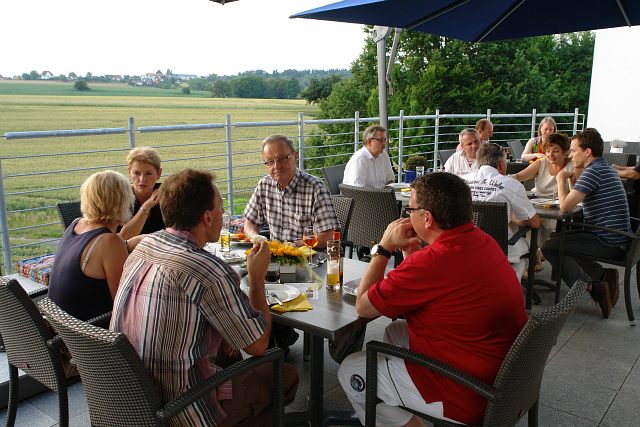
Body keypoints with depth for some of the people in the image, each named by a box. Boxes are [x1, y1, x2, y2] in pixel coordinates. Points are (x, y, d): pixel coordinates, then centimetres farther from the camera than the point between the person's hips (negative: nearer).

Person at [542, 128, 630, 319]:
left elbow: (565, 206, -23)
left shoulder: (594, 171, -19)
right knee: (559, 238, 21)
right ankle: (603, 276, 10)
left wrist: (561, 179, -7)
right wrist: (571, 178, 9)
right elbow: (579, 199, 20)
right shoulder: (606, 168, 15)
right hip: (617, 239, 10)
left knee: (549, 246, -11)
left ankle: (590, 286, -11)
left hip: (609, 243, -10)